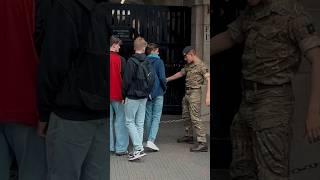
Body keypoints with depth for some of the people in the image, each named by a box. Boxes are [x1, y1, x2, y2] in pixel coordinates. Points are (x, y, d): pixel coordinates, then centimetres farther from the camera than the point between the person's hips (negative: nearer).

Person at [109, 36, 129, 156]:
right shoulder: (120, 59, -9)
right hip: (117, 95, -4)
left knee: (108, 120, 11)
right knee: (120, 121, 2)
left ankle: (109, 146, 15)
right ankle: (121, 148, 2)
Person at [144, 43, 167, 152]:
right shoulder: (159, 62, -9)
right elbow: (162, 77, -14)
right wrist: (165, 87, 3)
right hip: (158, 92, -4)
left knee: (148, 117, 13)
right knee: (156, 117, -2)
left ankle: (149, 140, 19)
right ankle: (151, 140, -13)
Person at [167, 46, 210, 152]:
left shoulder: (201, 66, -13)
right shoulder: (188, 65, 13)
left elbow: (208, 80, -20)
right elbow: (180, 73, 28)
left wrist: (208, 96, -27)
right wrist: (167, 79, 34)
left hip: (195, 93, -9)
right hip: (187, 93, 9)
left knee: (195, 118, -14)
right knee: (186, 116, 18)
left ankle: (202, 143, -14)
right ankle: (188, 136, 34)